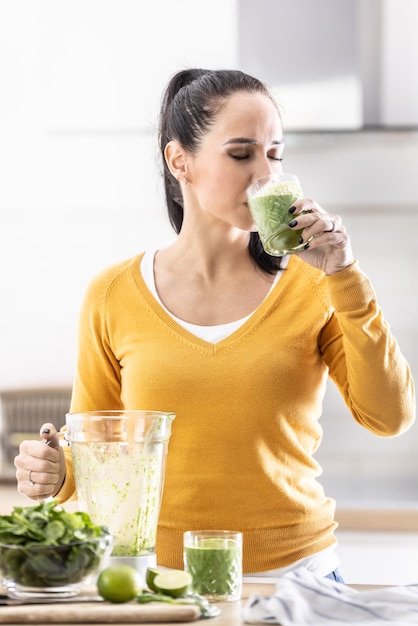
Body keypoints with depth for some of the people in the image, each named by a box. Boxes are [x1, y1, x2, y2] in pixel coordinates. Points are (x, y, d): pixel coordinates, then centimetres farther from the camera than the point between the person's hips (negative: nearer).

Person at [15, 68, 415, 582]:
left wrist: (345, 276, -9)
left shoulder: (313, 287, 4)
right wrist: (55, 474, -9)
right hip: (160, 575, 2)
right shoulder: (113, 296, 4)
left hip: (295, 572, -2)